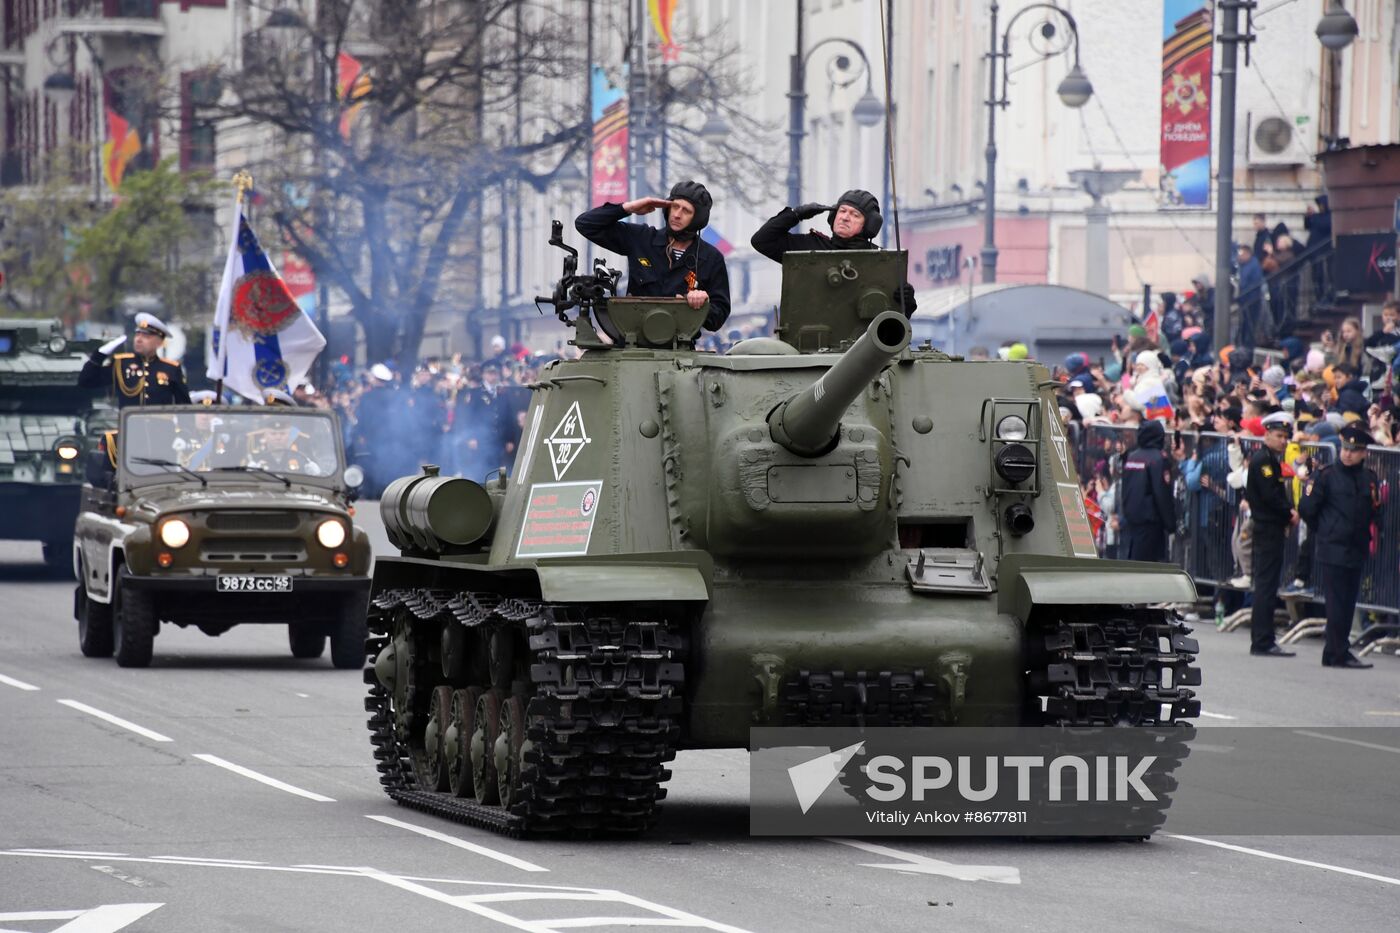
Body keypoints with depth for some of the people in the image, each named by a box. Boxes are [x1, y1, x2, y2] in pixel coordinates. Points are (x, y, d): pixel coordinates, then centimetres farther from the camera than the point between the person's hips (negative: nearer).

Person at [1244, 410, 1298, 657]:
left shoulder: (1269, 459, 19)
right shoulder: (1263, 459, -13)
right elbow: (1270, 495, -21)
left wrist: (1288, 512, 1)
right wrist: (1290, 514, -8)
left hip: (1269, 528, 10)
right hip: (1269, 529, -10)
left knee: (1265, 587, 12)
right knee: (1266, 586, -9)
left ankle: (1261, 642, 16)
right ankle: (1263, 643, -10)